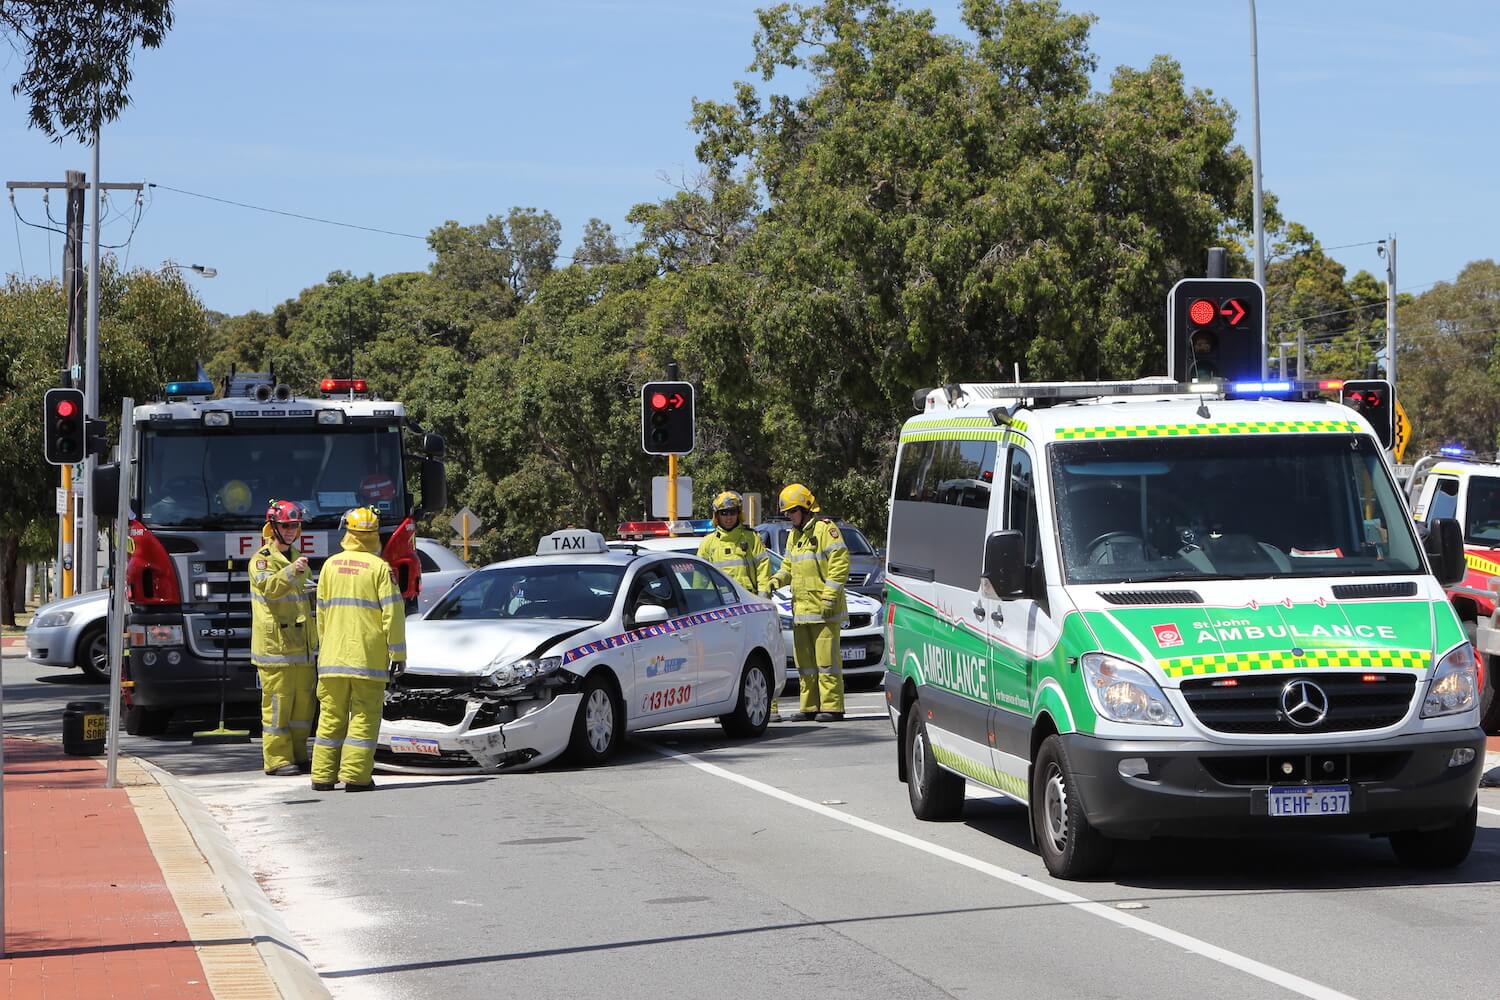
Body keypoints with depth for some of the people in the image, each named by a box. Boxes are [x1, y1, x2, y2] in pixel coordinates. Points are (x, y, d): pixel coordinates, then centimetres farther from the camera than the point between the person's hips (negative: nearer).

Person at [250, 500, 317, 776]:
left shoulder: (298, 559, 22)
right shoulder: (262, 560, -5)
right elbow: (267, 586, -26)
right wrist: (291, 571, -42)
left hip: (302, 647, 8)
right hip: (275, 646, -8)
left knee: (303, 701, 9)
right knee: (278, 703, -7)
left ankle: (297, 755, 17)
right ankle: (277, 759, -4)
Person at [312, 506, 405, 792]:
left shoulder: (331, 565, 7)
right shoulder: (380, 567, -6)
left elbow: (322, 611, 12)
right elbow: (393, 613, -9)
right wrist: (397, 653, -5)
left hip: (333, 656, 4)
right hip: (369, 657, -4)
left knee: (331, 715, 9)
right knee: (364, 715, 1)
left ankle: (323, 776, 9)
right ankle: (355, 776, -4)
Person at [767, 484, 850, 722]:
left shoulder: (825, 528, -7)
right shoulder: (794, 535, 20)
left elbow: (839, 565, -13)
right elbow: (789, 566, 26)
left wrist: (829, 597, -18)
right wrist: (777, 579, 4)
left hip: (823, 610, -9)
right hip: (801, 608, 9)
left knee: (826, 658, -7)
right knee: (804, 659, 9)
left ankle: (832, 706, -4)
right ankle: (810, 707, 15)